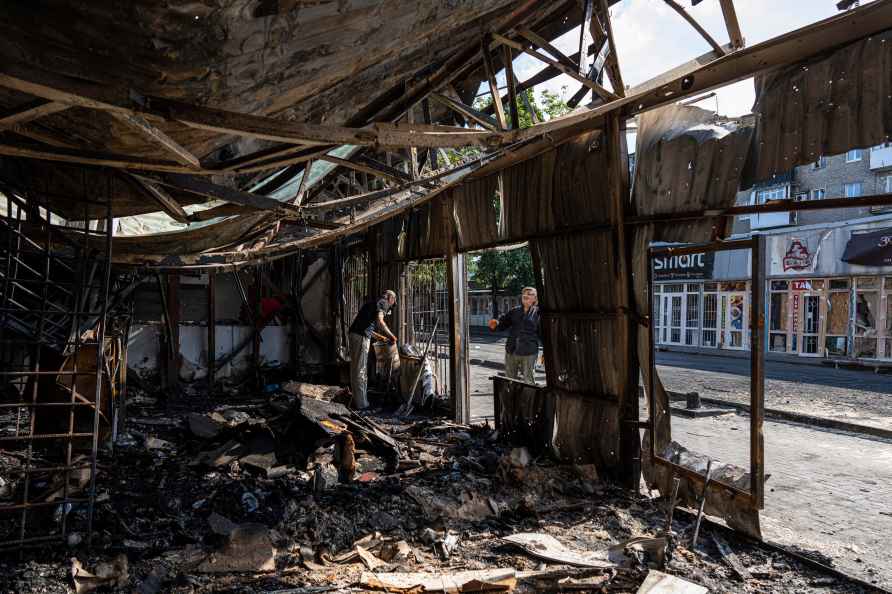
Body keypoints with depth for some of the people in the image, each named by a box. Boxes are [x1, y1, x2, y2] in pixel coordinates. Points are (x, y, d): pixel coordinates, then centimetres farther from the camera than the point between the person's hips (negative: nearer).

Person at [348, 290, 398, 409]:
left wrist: (383, 337, 36)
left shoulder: (374, 302, 26)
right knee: (360, 370, -4)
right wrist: (391, 336, -8)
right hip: (361, 336, -9)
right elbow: (379, 322, -18)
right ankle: (361, 403, 1)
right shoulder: (383, 303, 0)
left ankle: (358, 400, 23)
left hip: (354, 334, 9)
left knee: (356, 368, 14)